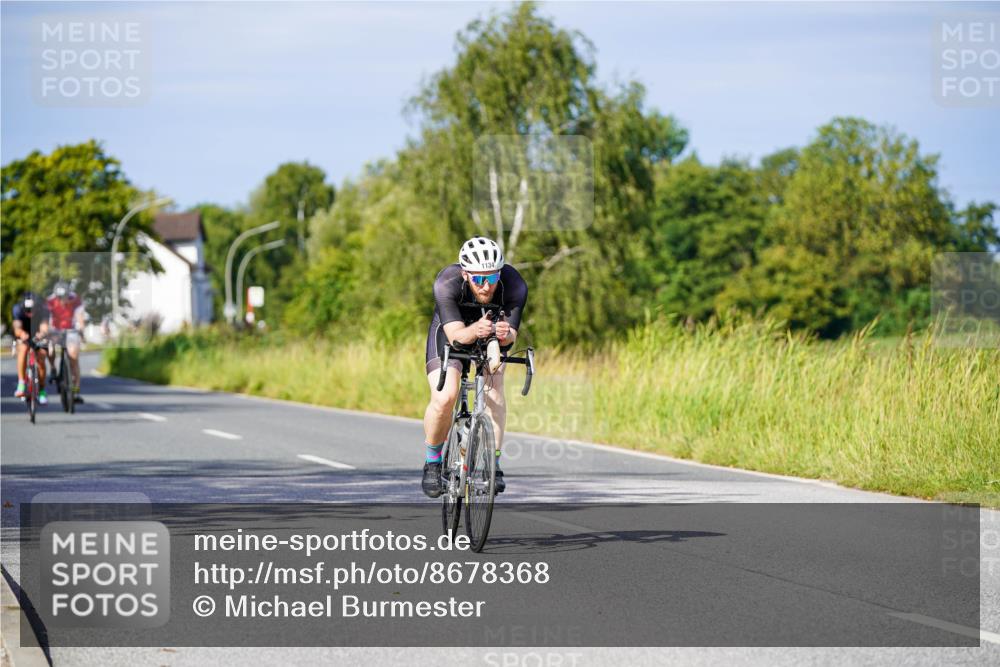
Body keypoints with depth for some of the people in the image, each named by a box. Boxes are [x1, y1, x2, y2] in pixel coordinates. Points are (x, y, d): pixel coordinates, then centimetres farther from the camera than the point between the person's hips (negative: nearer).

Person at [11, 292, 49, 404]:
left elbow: (44, 328, -44)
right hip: (23, 334, 0)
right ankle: (21, 384, -29)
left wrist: (42, 333, -68)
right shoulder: (17, 309, -32)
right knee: (23, 349, -31)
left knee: (41, 361, -13)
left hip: (38, 335, 1)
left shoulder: (42, 310, -32)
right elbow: (17, 328, -45)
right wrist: (21, 333, -68)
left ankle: (41, 391, 8)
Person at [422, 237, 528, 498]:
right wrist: (474, 331, -65)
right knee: (444, 398, -22)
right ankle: (432, 461, 1)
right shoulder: (447, 283, -36)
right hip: (450, 332, -2)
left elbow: (511, 336, -34)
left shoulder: (514, 285, -32)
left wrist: (505, 334, -57)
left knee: (494, 390, -23)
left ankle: (493, 465, -13)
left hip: (491, 338, 2)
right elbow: (456, 335, -43)